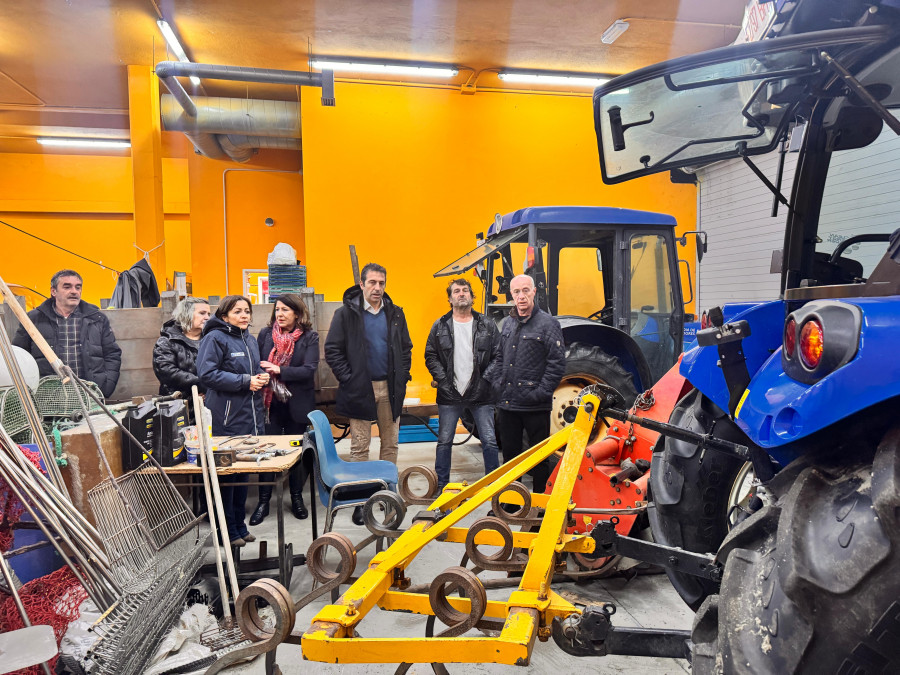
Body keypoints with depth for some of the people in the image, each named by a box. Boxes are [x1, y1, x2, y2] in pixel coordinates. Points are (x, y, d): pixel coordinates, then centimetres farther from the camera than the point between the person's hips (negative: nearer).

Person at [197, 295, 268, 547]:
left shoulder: (250, 340, 17)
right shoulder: (215, 338, -8)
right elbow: (207, 374, -17)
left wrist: (262, 377, 4)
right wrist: (245, 381, -18)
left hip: (251, 416, 8)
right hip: (226, 417, -8)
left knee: (244, 470, 14)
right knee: (226, 472, 0)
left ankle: (239, 524, 26)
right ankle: (227, 529, 12)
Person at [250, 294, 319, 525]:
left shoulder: (309, 337, -5)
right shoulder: (265, 334, 3)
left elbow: (309, 369, -15)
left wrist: (279, 370, -23)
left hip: (298, 404, -1)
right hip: (270, 402, 1)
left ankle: (297, 497, 28)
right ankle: (264, 500, 19)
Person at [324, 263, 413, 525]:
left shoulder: (395, 314, 8)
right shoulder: (346, 313, -3)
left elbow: (406, 348, 14)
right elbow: (332, 350, -3)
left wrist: (402, 377, 3)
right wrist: (348, 379, -9)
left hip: (390, 389, 4)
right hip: (360, 388, -3)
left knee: (390, 444, 9)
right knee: (359, 447, 2)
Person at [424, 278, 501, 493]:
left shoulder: (486, 325, 5)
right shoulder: (440, 326, 6)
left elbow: (498, 356, 4)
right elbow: (430, 356, 6)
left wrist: (485, 379, -7)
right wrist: (443, 380, -4)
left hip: (481, 396, 0)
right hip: (449, 395, 1)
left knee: (489, 441, 1)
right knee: (444, 441, 7)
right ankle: (441, 486, 20)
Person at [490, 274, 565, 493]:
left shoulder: (548, 323, -7)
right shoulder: (507, 323, 12)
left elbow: (557, 363, -10)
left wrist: (541, 391, -14)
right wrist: (498, 383, 7)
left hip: (535, 407, -6)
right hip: (507, 403, 6)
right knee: (510, 453, 16)